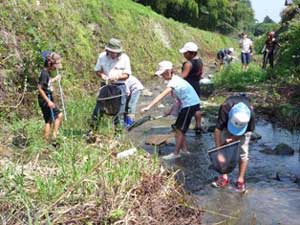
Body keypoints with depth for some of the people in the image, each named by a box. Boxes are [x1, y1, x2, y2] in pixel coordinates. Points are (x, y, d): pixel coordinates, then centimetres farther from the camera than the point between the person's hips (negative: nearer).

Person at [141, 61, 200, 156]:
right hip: (187, 104, 9)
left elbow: (161, 96, -30)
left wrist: (148, 107, -34)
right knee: (178, 128, 11)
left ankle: (176, 153, 3)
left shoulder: (174, 82, -21)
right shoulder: (174, 79, 7)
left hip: (191, 105, -9)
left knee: (180, 129, -4)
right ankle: (185, 150, 19)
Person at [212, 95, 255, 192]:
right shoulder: (225, 108, -43)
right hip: (226, 124, 1)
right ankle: (224, 177, 7)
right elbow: (218, 130, -38)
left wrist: (233, 139, -27)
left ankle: (240, 180, 3)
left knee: (243, 153, -7)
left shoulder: (251, 114, -40)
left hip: (244, 128, -1)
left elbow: (248, 130, -19)